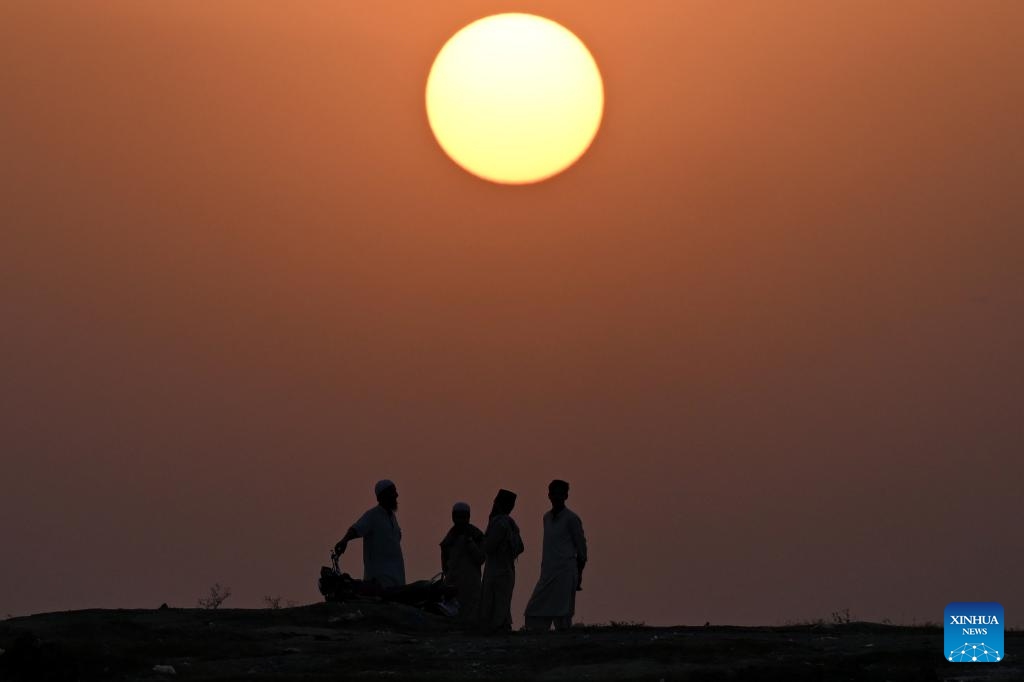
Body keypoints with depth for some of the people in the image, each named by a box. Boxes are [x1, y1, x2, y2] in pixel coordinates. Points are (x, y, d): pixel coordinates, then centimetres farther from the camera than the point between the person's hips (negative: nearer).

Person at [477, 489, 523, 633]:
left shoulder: (499, 523, -15)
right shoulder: (511, 524, 12)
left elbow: (488, 548, -17)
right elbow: (519, 548, 17)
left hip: (496, 572, -9)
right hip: (508, 571, 9)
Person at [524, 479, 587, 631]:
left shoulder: (571, 519, -3)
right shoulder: (547, 517, 17)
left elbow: (581, 546, -1)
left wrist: (579, 574, -3)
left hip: (565, 573, -7)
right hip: (547, 572, 7)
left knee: (562, 615, -9)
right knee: (534, 613, -2)